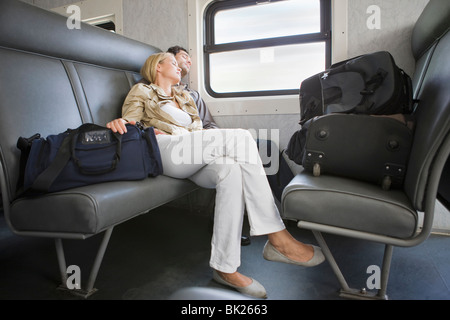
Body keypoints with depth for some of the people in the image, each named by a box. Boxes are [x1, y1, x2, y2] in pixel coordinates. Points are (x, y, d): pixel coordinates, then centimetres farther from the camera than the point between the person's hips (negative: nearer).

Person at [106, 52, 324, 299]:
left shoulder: (184, 97, 36)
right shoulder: (142, 91, 22)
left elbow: (197, 127, 23)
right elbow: (128, 124, 7)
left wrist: (169, 133, 0)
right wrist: (119, 123, -20)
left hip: (190, 158, 5)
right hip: (161, 152, -5)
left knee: (231, 169, -31)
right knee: (241, 137, -26)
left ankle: (224, 267, -31)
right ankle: (278, 238, -29)